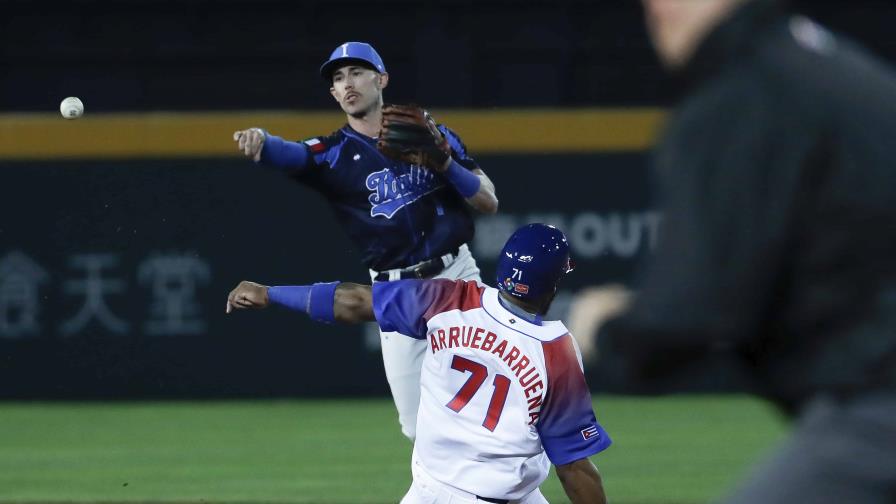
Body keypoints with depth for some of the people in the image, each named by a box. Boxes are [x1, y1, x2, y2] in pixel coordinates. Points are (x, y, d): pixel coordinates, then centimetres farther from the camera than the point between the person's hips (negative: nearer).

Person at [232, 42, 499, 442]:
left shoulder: (428, 134, 6)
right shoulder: (332, 153, 1)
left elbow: (489, 203, 3)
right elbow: (289, 154, -23)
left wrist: (445, 163, -15)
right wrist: (259, 140, -47)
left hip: (456, 277, 0)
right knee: (419, 428, 1)